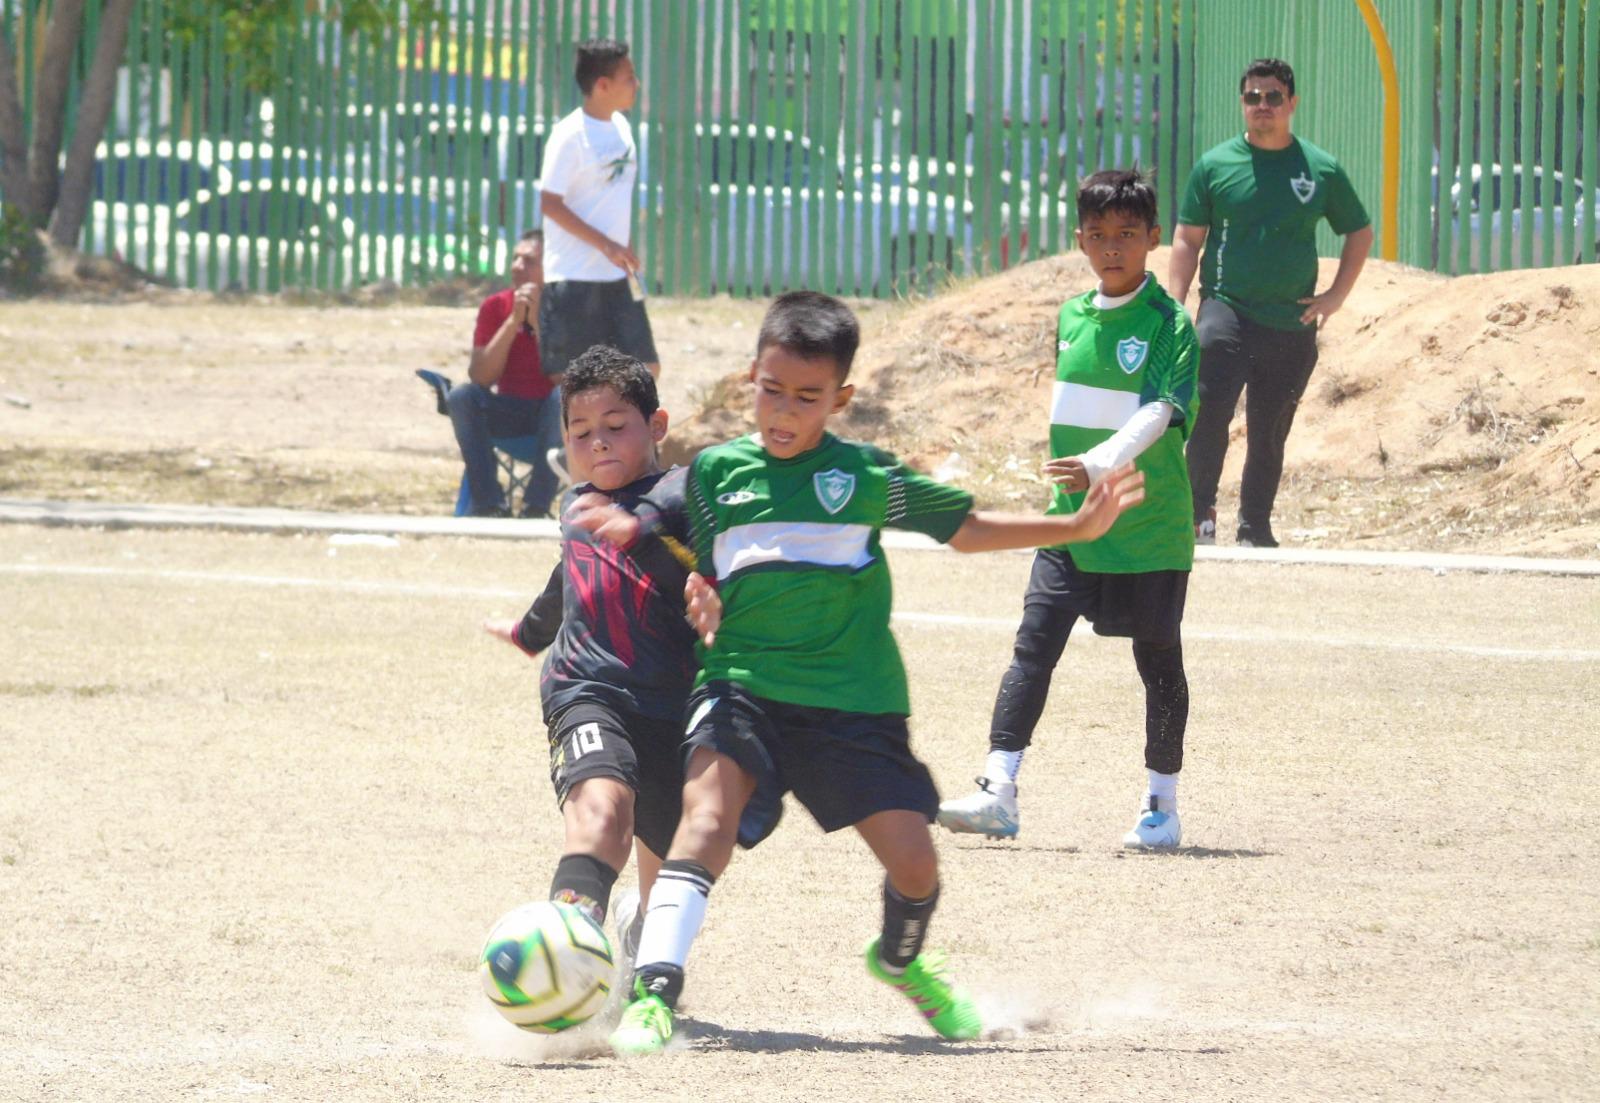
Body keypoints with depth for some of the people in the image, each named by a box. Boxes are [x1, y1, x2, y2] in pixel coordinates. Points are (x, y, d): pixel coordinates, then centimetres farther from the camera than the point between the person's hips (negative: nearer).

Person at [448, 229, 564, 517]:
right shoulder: (496, 306, -2)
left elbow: (563, 380, -19)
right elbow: (480, 377, -13)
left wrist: (537, 321, -24)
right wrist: (513, 321, -20)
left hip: (552, 415, -2)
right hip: (508, 414, 2)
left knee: (564, 397, -35)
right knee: (460, 396, -25)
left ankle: (536, 505, -32)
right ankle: (489, 503, -26)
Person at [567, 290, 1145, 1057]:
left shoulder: (868, 477, 2)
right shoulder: (716, 472, 5)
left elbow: (964, 529, 13)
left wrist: (1078, 527, 7)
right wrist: (701, 602, -6)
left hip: (854, 700, 1)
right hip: (743, 684, 0)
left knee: (912, 858, -3)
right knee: (710, 807, -27)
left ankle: (901, 962, 33)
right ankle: (653, 992, -36)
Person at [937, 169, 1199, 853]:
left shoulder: (1169, 324, -10)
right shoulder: (1071, 317, 9)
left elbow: (1160, 411, -25)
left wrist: (1101, 464, -39)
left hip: (1151, 529, -5)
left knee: (1159, 662, 6)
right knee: (1033, 647, -7)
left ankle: (1162, 805, 17)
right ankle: (998, 793, -11)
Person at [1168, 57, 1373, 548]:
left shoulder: (1321, 170, 5)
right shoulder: (1215, 165, 2)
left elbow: (1360, 232, 17)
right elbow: (1187, 239, 5)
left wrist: (1336, 296, 6)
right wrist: (1173, 307, -5)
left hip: (1292, 324, 2)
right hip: (1226, 309, -2)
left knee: (1270, 433, 9)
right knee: (1210, 408, -21)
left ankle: (1255, 528, 20)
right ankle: (1200, 509, -9)